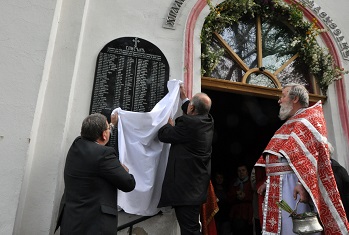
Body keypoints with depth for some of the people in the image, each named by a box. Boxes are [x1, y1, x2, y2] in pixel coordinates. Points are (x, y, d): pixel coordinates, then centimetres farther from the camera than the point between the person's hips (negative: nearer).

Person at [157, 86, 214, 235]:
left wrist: (169, 124, 8)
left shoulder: (188, 123, -23)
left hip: (186, 187, -9)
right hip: (197, 185, 9)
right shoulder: (208, 121, 4)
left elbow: (163, 135, -12)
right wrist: (184, 98, 32)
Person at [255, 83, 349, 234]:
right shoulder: (289, 124, 24)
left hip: (291, 184, -9)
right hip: (276, 185, 9)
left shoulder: (307, 118, -3)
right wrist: (268, 182, 18)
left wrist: (302, 183, -27)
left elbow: (308, 153, -18)